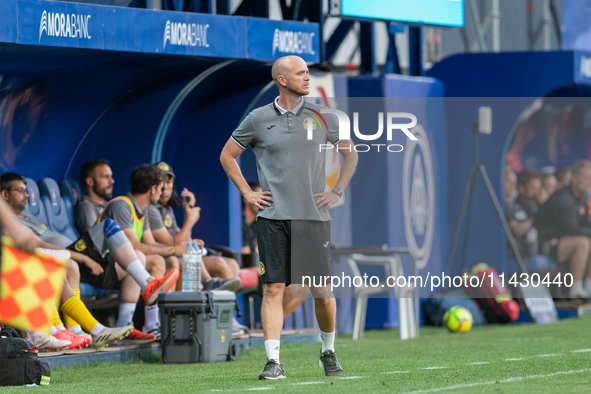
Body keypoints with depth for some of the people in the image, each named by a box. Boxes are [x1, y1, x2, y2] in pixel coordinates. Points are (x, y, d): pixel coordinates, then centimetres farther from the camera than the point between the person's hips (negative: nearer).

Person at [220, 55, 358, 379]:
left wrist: (337, 192, 9)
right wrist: (247, 193, 6)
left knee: (322, 291, 2)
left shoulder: (322, 117, 6)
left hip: (314, 216, 1)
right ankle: (273, 362, -7)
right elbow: (227, 155, 14)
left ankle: (328, 353, 23)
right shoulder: (258, 119, 3)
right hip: (272, 217, -1)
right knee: (273, 289, -8)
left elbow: (350, 153, 19)